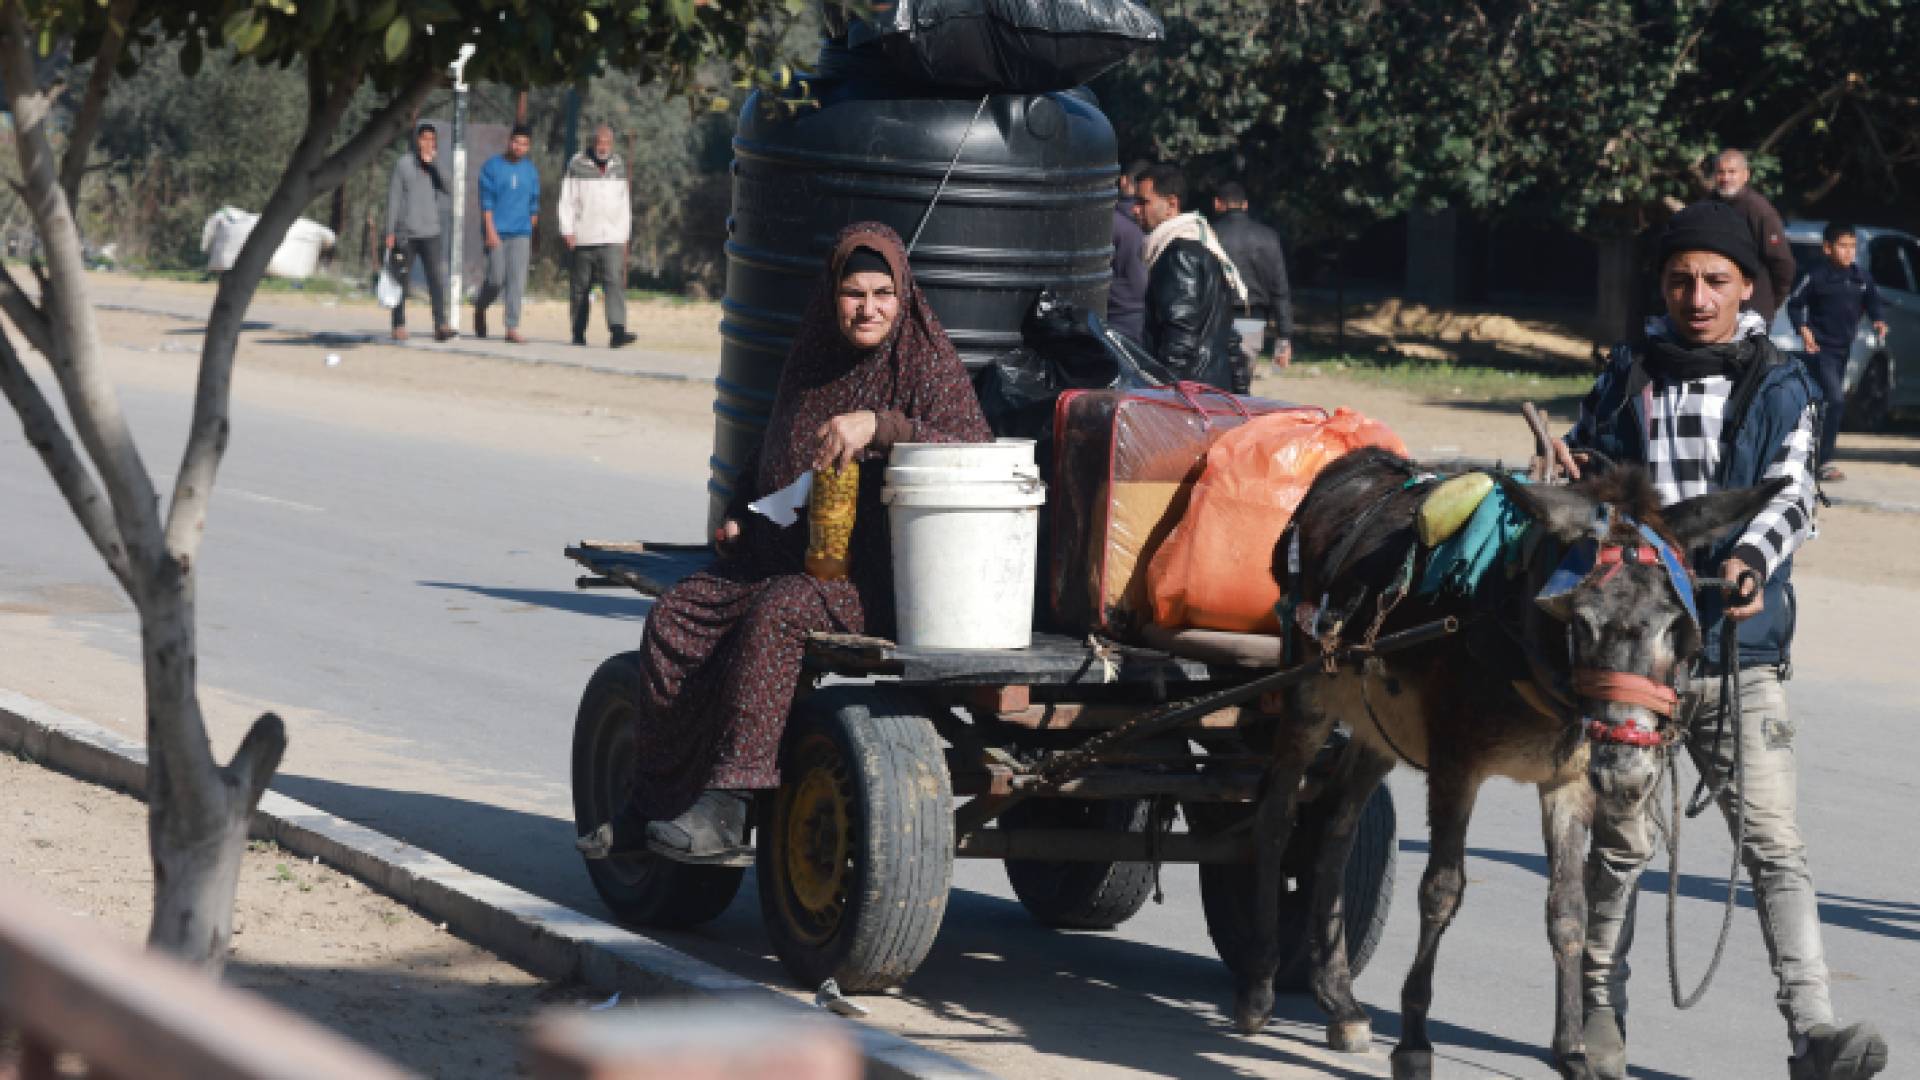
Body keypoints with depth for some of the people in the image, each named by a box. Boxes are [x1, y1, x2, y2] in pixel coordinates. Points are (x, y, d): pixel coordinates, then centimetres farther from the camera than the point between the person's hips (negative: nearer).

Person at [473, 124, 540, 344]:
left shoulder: (531, 171, 11)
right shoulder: (492, 167, 0)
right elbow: (486, 202, -5)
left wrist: (530, 229, 14)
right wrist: (491, 231, -13)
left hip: (521, 235, 3)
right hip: (496, 232, -3)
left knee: (517, 280, -6)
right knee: (496, 279, -4)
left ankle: (513, 328, -5)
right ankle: (480, 309, 26)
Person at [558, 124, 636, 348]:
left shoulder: (618, 166, 12)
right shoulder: (577, 165, 0)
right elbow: (567, 200, 1)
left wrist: (625, 234, 17)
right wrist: (567, 230, -7)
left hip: (612, 238, 2)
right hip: (584, 238, -2)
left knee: (615, 282, -13)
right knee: (581, 287, 5)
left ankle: (617, 331, -23)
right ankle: (578, 333, 16)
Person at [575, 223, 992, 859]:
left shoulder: (928, 366, -7)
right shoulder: (811, 360, 14)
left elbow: (977, 453, -24)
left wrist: (878, 424, -32)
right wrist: (739, 518, 13)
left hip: (883, 578, -7)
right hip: (785, 557, 7)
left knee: (775, 615, -33)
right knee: (674, 622, -11)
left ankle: (725, 806, -31)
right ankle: (655, 803, -3)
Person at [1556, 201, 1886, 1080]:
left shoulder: (1779, 387, 3)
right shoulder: (1627, 377, 8)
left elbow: (1791, 494, -9)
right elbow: (1579, 476, 18)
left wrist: (1749, 559, -27)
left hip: (1740, 652, -2)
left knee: (1775, 846, -9)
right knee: (1620, 842, 10)